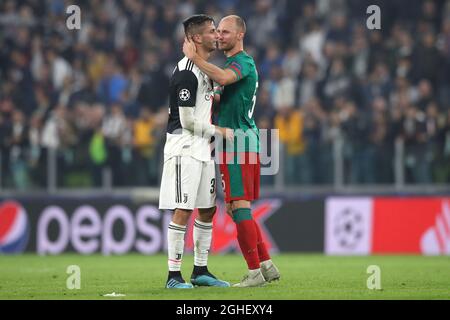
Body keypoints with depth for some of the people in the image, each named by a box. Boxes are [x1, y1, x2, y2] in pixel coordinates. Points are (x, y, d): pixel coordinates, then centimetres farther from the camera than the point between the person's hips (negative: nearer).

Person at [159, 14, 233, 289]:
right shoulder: (186, 72, -17)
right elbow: (187, 120, -18)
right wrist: (218, 131, -8)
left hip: (202, 150, 10)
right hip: (184, 148, -10)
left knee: (208, 209, 11)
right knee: (183, 210, -10)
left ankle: (200, 271, 19)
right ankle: (174, 275, -7)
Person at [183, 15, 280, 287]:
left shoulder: (243, 62, -11)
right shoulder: (234, 63, 22)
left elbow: (223, 78, -33)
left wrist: (195, 57, -27)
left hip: (238, 143, -11)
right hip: (246, 142, 11)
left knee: (239, 206, -12)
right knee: (236, 208, 13)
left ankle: (254, 272, -12)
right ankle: (267, 265, 15)